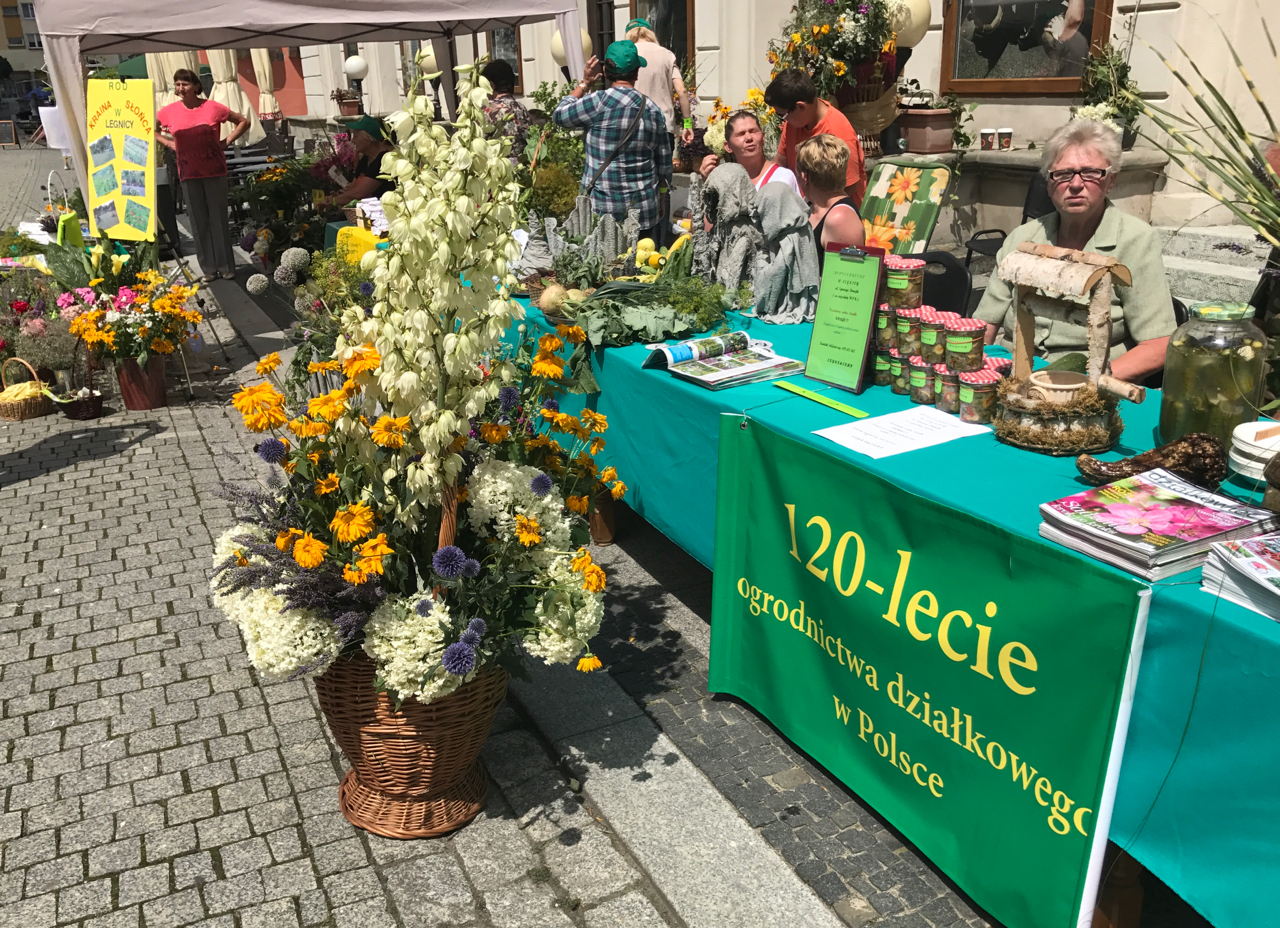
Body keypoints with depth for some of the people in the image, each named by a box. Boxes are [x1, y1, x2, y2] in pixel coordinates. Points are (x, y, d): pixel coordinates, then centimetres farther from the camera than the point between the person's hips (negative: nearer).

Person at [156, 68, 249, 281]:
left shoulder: (212, 108, -5)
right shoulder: (169, 111, 2)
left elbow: (243, 122, 4)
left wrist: (227, 141, -3)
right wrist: (168, 143, 4)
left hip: (214, 170, -2)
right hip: (188, 173, 2)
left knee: (218, 217, 2)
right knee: (198, 220, 4)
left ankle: (226, 266, 11)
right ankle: (209, 269, 11)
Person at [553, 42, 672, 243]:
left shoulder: (599, 102, -11)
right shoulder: (654, 111, 4)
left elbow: (559, 115, 5)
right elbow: (664, 167, 10)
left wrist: (584, 82, 13)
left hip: (602, 209, -3)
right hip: (645, 210, 4)